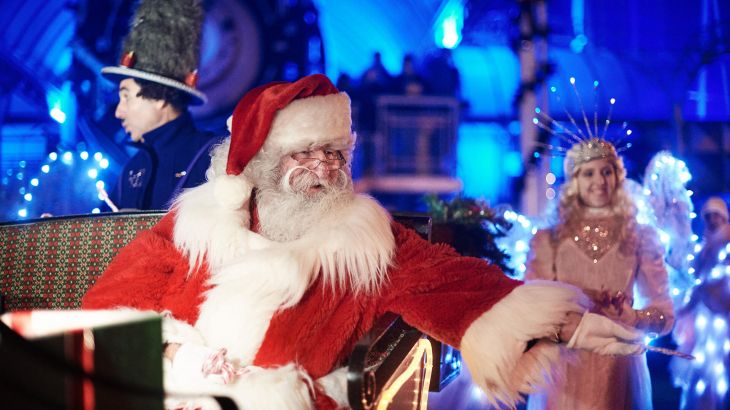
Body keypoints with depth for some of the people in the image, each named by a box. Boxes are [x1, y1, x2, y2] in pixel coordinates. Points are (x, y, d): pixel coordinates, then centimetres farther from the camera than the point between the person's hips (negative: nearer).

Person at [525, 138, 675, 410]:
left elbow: (664, 316, 2)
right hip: (562, 368, 0)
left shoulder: (641, 238, 4)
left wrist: (632, 318, -18)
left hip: (618, 367, 0)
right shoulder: (547, 241, 5)